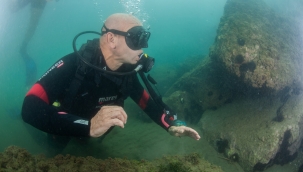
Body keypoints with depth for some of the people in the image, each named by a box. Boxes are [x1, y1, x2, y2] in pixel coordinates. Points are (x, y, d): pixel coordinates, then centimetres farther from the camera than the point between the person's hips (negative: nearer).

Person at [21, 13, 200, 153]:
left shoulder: (128, 73, -20)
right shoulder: (73, 64, -38)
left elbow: (148, 102, -3)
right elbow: (30, 108, -49)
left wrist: (172, 125, -23)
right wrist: (89, 126, -61)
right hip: (61, 140, -5)